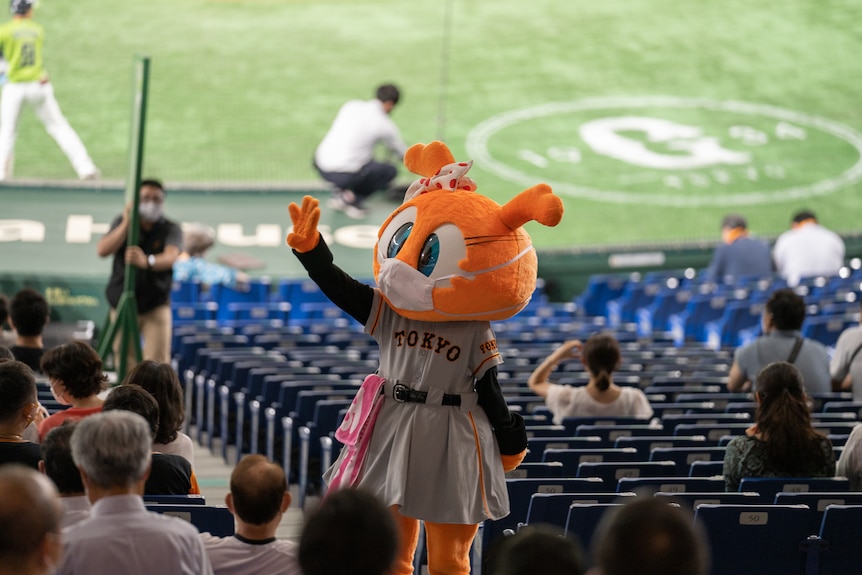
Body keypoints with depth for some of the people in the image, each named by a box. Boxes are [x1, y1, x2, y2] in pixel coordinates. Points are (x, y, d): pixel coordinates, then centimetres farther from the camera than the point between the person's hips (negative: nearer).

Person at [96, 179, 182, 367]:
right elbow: (102, 251, -13)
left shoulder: (171, 229, -5)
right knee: (125, 361, 3)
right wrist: (126, 224, -22)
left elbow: (170, 257, -25)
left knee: (157, 363, -12)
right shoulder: (121, 223, 2)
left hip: (156, 306, -2)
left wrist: (147, 261, -47)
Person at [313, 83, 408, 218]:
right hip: (344, 175, -6)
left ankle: (340, 193, 16)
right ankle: (353, 199, 1)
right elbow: (402, 152, 15)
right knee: (390, 171, 17)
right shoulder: (385, 125, -2)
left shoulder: (351, 106, 10)